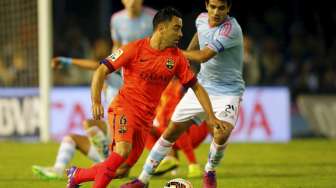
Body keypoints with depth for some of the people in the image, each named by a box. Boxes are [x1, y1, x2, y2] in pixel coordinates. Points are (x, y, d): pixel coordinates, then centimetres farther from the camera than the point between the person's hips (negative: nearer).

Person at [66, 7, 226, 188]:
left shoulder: (177, 57, 2)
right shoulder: (135, 48, -9)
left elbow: (196, 86, 10)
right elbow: (101, 71, -8)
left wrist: (211, 116, 0)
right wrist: (96, 102, -20)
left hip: (146, 118, 5)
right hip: (124, 107, -5)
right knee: (123, 150, -30)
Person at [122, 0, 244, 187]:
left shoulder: (230, 29, -25)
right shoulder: (202, 19, -2)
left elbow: (203, 56, -28)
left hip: (228, 91, -6)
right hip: (202, 85, 6)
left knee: (222, 133, -28)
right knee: (172, 131, 4)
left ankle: (210, 172, 4)